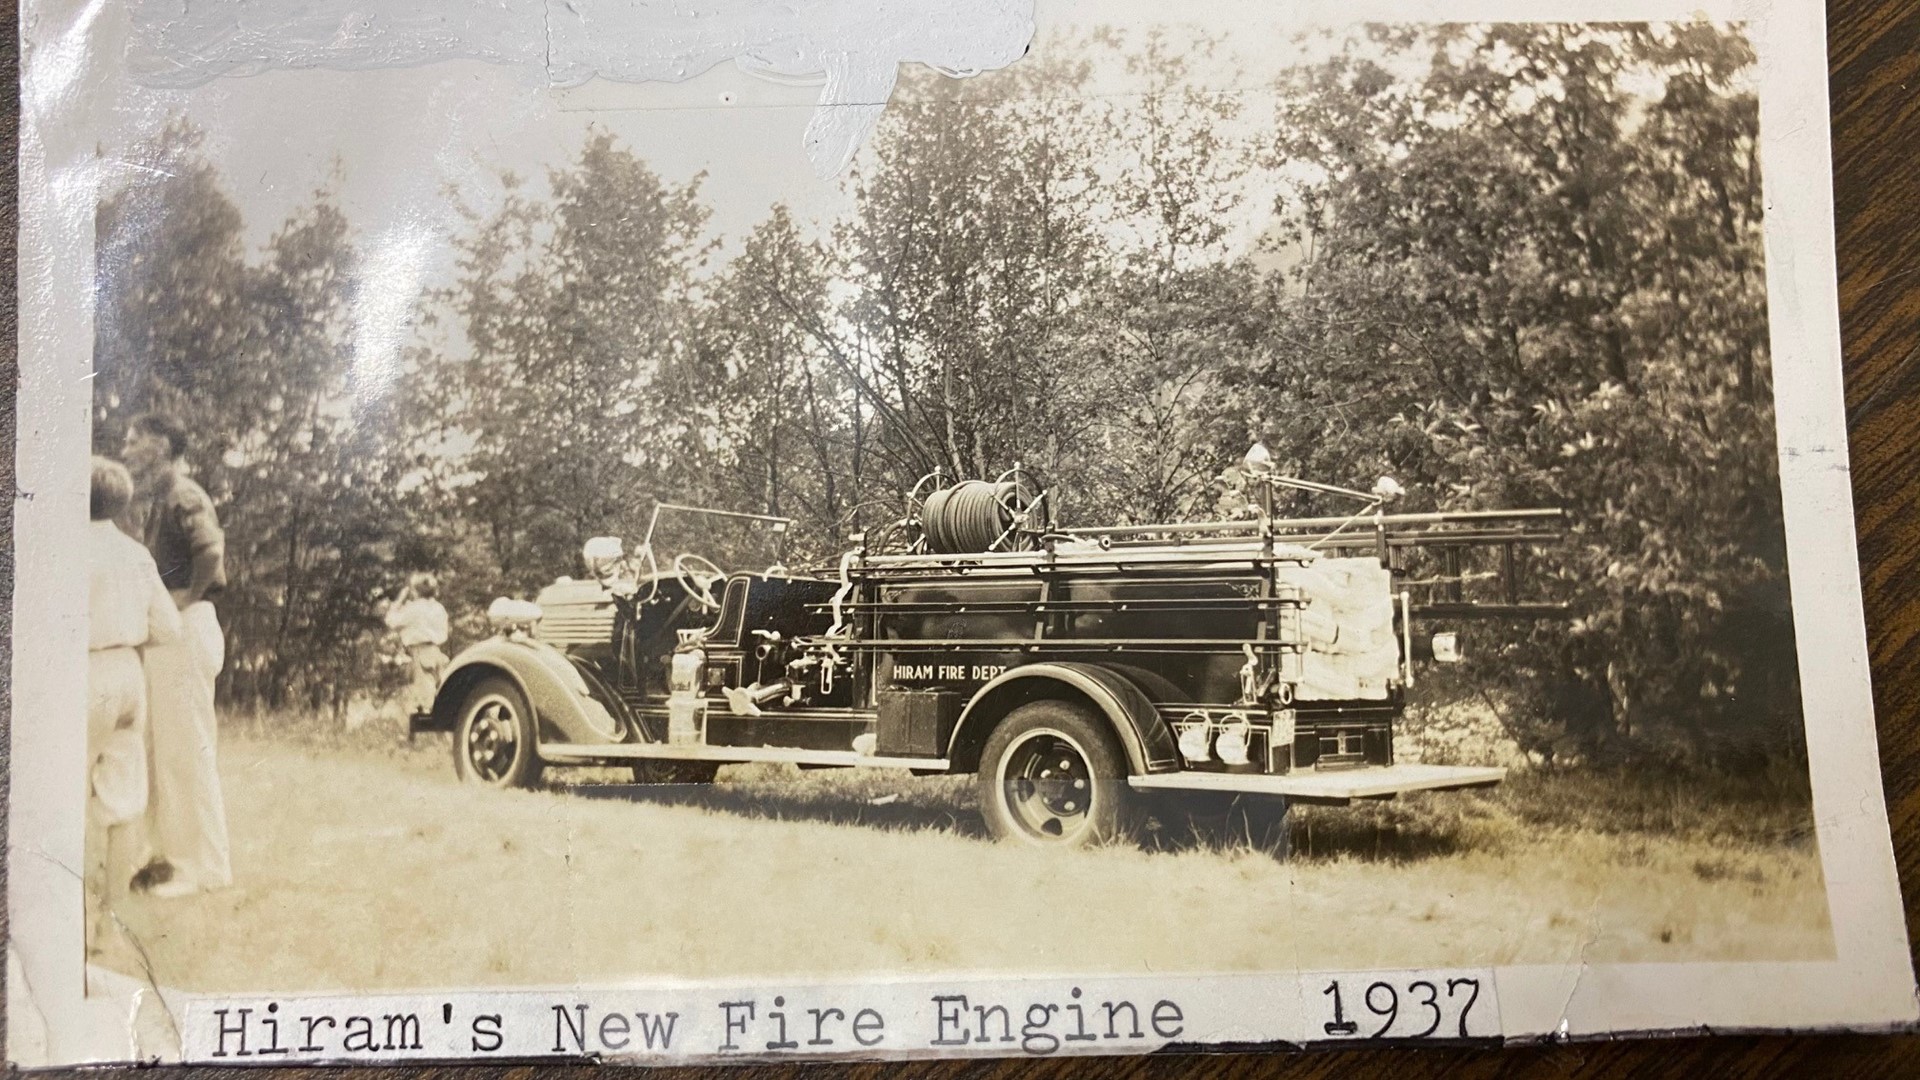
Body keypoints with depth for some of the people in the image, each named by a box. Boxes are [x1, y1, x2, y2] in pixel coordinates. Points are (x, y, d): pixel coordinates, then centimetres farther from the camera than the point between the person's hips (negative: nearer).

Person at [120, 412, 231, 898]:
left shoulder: (182, 495, -13)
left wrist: (184, 599, -16)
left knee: (186, 747, -5)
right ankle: (172, 853, 23)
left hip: (183, 630, -10)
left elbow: (211, 554, -27)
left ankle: (202, 864, 2)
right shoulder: (147, 498, 17)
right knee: (158, 746, 14)